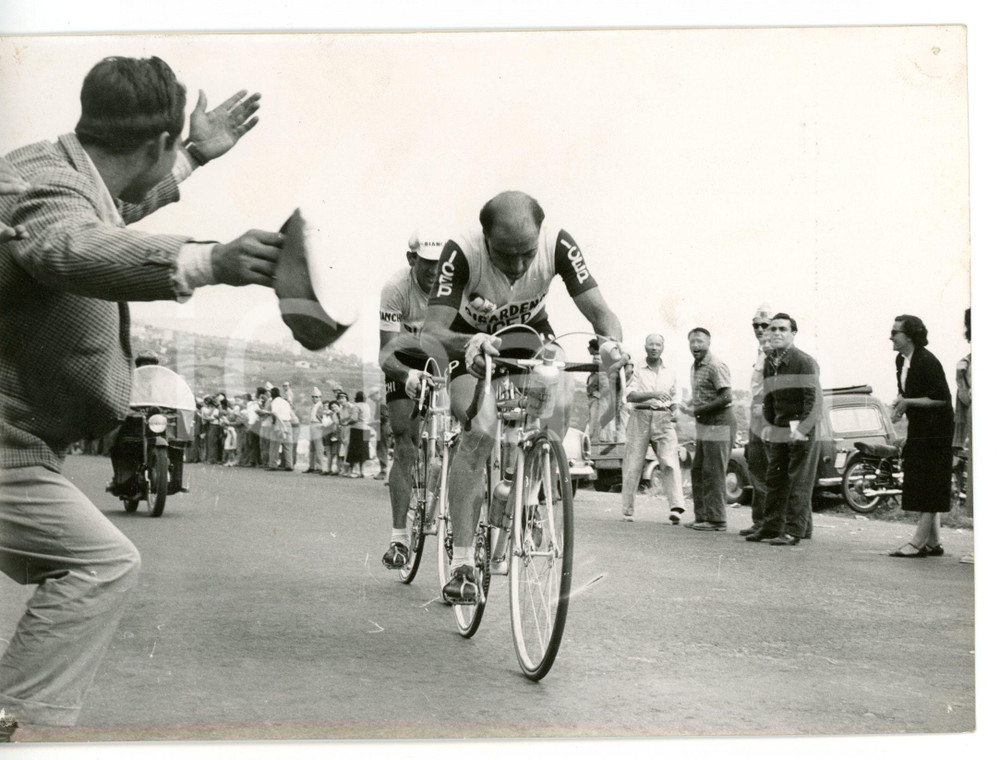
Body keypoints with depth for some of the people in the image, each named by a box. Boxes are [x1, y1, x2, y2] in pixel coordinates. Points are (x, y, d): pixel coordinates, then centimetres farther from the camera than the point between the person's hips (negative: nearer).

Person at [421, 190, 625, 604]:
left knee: (556, 407, -24)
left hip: (529, 336, 3)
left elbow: (600, 311, -29)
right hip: (472, 341, -3)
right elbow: (432, 333, -41)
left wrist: (611, 339, -52)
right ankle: (461, 563, -19)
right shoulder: (462, 252, -35)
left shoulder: (558, 244, -30)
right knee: (481, 430, -26)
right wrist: (470, 343, -62)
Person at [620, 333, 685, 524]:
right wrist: (653, 394, -23)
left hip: (663, 419, 1)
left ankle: (676, 507, -26)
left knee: (670, 462, -15)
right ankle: (627, 510, 9)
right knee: (633, 464, 0)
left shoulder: (669, 374, 16)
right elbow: (630, 396, -9)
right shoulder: (638, 372, 6)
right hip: (640, 417, -1)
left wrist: (674, 412, 5)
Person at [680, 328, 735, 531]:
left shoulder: (716, 367, -14)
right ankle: (702, 516, 19)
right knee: (697, 472, 12)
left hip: (718, 425, -10)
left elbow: (726, 398, -21)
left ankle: (716, 519, -1)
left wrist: (697, 411, -18)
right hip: (703, 426, 10)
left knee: (713, 474, -6)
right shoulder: (695, 367, 15)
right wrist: (689, 405, 3)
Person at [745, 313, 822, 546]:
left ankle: (794, 531, -2)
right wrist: (768, 424, 10)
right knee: (774, 480, 10)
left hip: (802, 431, -7)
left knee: (799, 483, -4)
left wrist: (802, 429, -19)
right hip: (779, 430, 8)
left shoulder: (804, 362, -12)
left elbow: (815, 399, -15)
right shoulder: (769, 362, 12)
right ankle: (771, 527, 17)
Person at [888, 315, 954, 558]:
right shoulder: (901, 360, 9)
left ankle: (918, 542, -7)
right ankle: (933, 542, 15)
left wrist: (908, 402, -20)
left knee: (930, 488, -6)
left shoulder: (927, 362, -18)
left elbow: (941, 398, -20)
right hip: (918, 429, 9)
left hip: (935, 432, -9)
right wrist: (900, 403, 1)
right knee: (919, 488, 10)